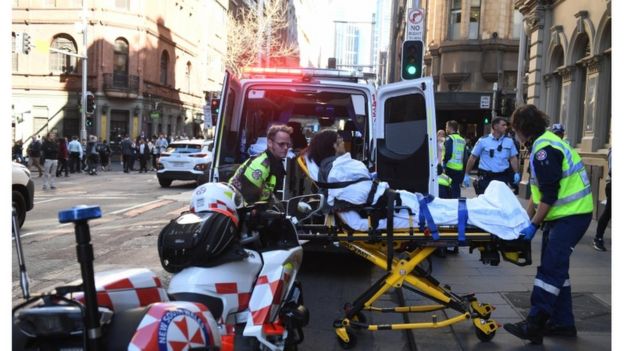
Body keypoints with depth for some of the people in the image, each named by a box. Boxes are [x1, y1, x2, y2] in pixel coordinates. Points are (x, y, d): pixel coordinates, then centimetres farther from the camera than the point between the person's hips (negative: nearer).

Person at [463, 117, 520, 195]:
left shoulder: (509, 141, 3)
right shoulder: (483, 141, -5)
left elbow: (513, 158, 10)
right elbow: (473, 158, 0)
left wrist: (516, 173, -2)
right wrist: (467, 175, 0)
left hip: (502, 177, 2)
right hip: (485, 177, -2)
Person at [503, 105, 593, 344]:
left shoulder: (545, 149, -18)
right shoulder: (543, 144, 16)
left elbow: (549, 195, -21)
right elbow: (538, 191, 19)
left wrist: (534, 225, -14)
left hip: (571, 215, -11)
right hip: (562, 215, 11)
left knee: (550, 269, -12)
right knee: (556, 268, 14)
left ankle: (534, 326, -12)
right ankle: (562, 322, 22)